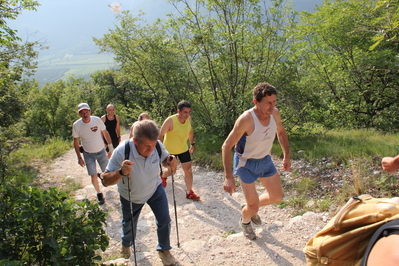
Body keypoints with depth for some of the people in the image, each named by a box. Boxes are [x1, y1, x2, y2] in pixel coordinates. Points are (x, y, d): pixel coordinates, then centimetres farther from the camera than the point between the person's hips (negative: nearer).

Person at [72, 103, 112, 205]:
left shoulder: (97, 120, -15)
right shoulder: (76, 125, -15)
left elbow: (105, 133, -1)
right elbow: (76, 142, -4)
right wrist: (79, 157, -5)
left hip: (101, 151, 1)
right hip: (88, 154, -1)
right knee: (94, 175, -2)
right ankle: (99, 193, 22)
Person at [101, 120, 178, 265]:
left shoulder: (157, 146, -27)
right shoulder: (122, 152, -37)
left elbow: (165, 159, -6)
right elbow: (106, 181, -33)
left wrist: (171, 161, -30)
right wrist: (121, 172, -53)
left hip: (155, 189, 2)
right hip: (131, 197, -1)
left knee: (164, 220, -2)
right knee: (129, 225, 21)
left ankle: (164, 250, 28)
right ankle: (126, 245, 57)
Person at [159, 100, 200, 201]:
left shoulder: (188, 119, -10)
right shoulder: (170, 121, -28)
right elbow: (161, 135, -23)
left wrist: (192, 143, 13)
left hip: (184, 149, 4)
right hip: (170, 150, -4)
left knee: (188, 170, 0)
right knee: (171, 171, 10)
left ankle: (189, 192, 13)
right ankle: (163, 177, 46)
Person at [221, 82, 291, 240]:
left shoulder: (275, 113, -13)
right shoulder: (246, 119, -32)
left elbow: (281, 132, 10)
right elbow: (226, 146, -28)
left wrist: (286, 156, 6)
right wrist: (228, 177, -33)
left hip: (265, 160, 6)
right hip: (246, 164, -6)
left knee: (277, 197, 14)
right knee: (253, 208, 0)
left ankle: (251, 207, 42)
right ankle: (245, 221, 37)